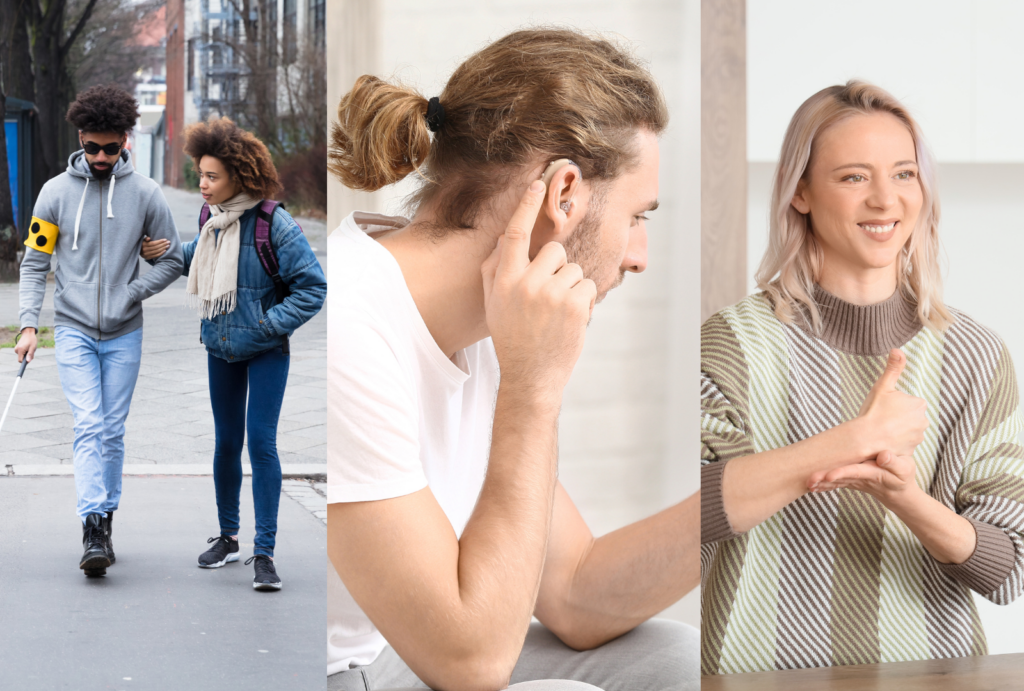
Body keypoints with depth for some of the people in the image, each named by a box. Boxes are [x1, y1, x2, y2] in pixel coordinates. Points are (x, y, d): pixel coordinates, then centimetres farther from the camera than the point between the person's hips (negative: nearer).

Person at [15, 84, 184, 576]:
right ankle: (93, 532, -18)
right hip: (73, 332, -1)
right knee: (89, 426, -13)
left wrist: (129, 295, -5)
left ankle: (105, 520, 20)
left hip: (123, 335, 1)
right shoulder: (56, 192, 0)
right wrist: (29, 324, -8)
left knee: (112, 432, 6)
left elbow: (172, 260, 7)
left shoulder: (145, 193, 0)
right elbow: (34, 263, 2)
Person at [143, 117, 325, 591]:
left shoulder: (273, 223, -19)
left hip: (265, 351, -5)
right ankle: (228, 538, 28)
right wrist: (165, 253, 5)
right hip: (220, 348, 5)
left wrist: (270, 323, -18)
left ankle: (264, 552, -5)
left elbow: (313, 286, -15)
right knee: (226, 441, 12)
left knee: (261, 441, -10)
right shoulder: (210, 219, 0)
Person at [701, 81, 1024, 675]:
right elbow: (687, 508, -16)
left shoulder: (976, 357, 5)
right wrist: (857, 438, -16)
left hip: (928, 670, 1)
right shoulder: (738, 340, -1)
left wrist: (906, 498, -15)